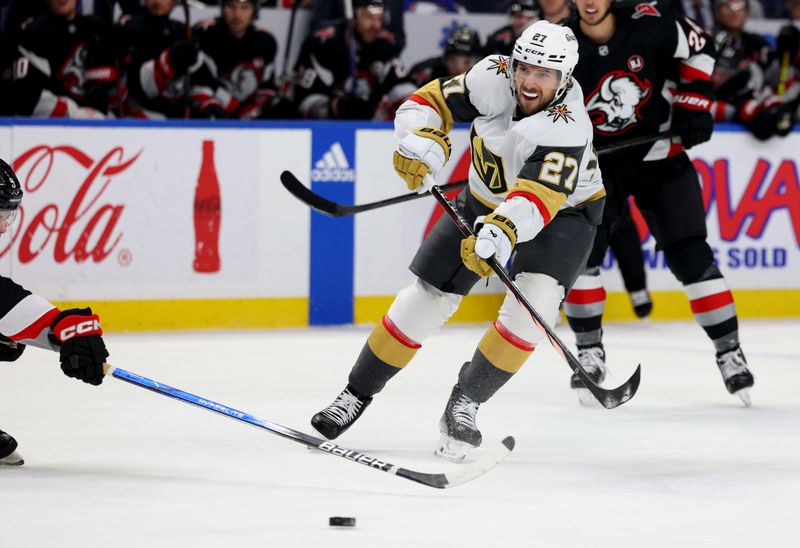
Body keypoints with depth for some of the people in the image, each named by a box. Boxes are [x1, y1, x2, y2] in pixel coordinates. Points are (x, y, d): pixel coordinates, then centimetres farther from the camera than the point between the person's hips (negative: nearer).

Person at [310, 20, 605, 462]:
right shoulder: (493, 78, -23)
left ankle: (465, 402, -13)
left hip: (565, 210, -4)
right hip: (485, 200, 4)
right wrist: (421, 141, -35)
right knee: (428, 295, -1)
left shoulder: (568, 126, -35)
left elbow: (539, 197, -48)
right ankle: (357, 394, 14)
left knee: (536, 301, -27)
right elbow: (428, 103, -14)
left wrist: (503, 232, -66)